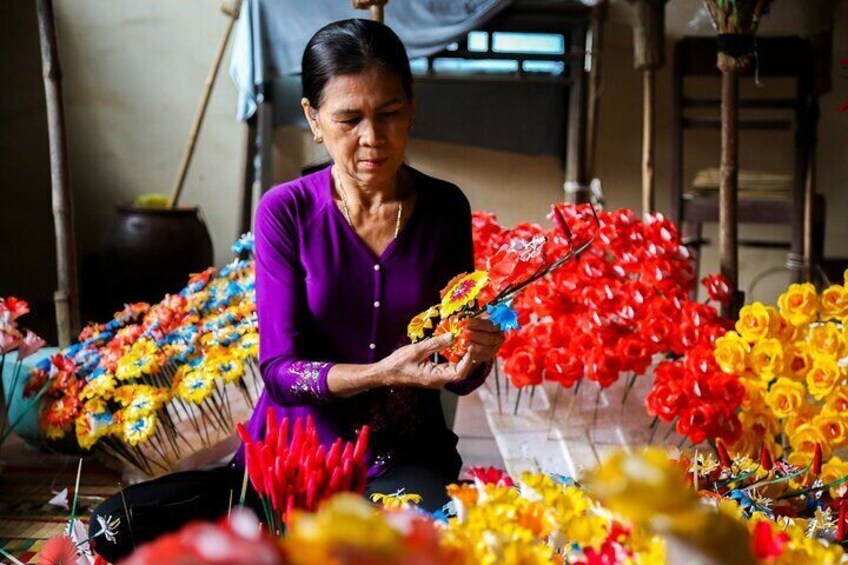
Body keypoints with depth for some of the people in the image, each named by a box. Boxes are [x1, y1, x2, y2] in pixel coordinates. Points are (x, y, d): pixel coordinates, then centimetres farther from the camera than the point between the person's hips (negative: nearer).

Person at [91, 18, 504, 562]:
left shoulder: (444, 209, -3)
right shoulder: (286, 212, -7)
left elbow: (458, 377, 2)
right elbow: (279, 369, -12)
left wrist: (477, 353, -21)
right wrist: (380, 374, -29)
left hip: (405, 455, 0)